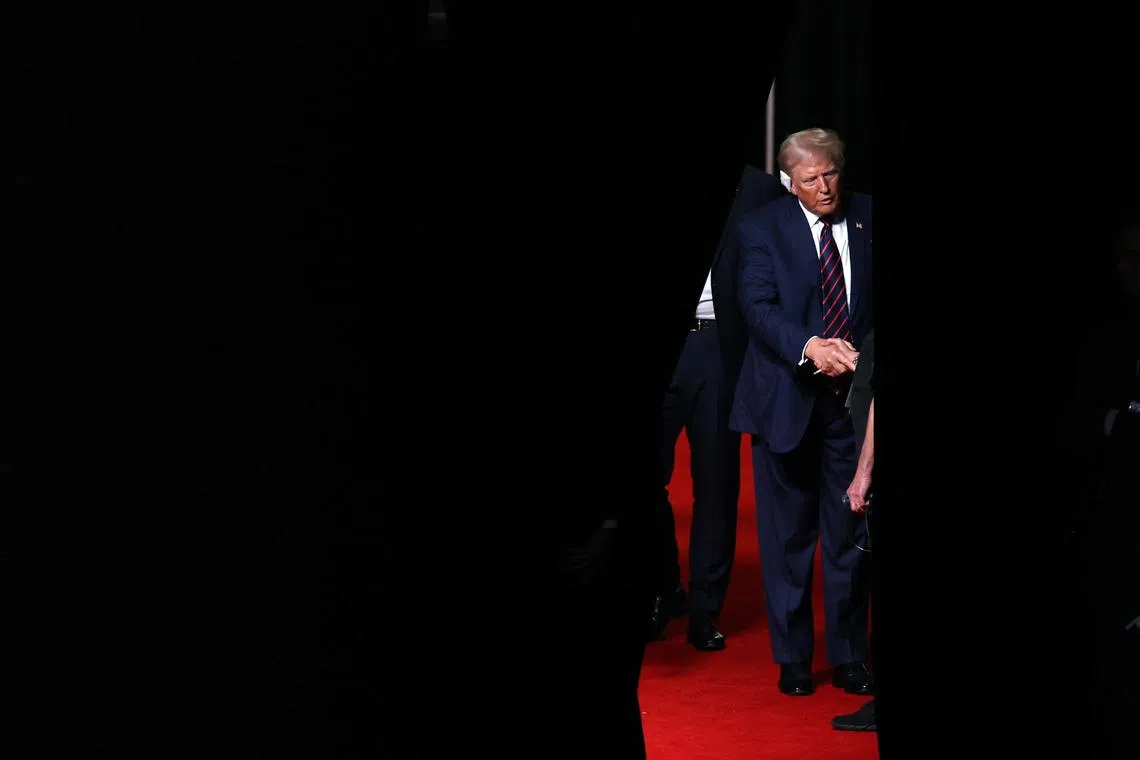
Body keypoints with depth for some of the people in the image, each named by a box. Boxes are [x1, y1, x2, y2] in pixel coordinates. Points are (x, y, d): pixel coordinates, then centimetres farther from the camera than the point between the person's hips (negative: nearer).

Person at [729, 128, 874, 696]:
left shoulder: (868, 218, 4)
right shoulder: (762, 228, -2)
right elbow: (758, 306, -13)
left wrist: (865, 354, -12)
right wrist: (809, 346, -29)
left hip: (854, 394, 2)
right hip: (787, 397, -2)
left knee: (850, 531, 8)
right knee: (788, 534, 6)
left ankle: (849, 658, 20)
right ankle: (793, 659, 19)